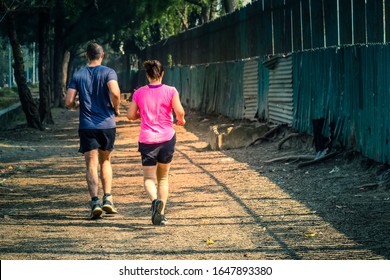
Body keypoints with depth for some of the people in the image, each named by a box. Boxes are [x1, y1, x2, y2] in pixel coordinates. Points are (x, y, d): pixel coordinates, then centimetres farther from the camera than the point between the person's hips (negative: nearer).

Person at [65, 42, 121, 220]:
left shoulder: (78, 75, 4)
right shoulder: (108, 72, -2)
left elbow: (69, 102, -2)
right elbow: (115, 92, -20)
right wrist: (116, 109, -3)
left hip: (87, 126, 0)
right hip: (107, 124, 0)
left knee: (91, 165, -1)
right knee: (105, 161, 17)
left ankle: (95, 201, -17)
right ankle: (107, 198, 7)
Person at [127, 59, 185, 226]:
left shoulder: (139, 93, 0)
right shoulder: (170, 91, -4)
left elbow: (131, 115, 2)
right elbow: (179, 111, -13)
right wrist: (181, 120, 8)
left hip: (147, 140, -1)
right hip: (167, 137, 1)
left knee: (149, 178, 5)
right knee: (163, 177, 16)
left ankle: (155, 200, -27)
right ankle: (161, 214, 11)